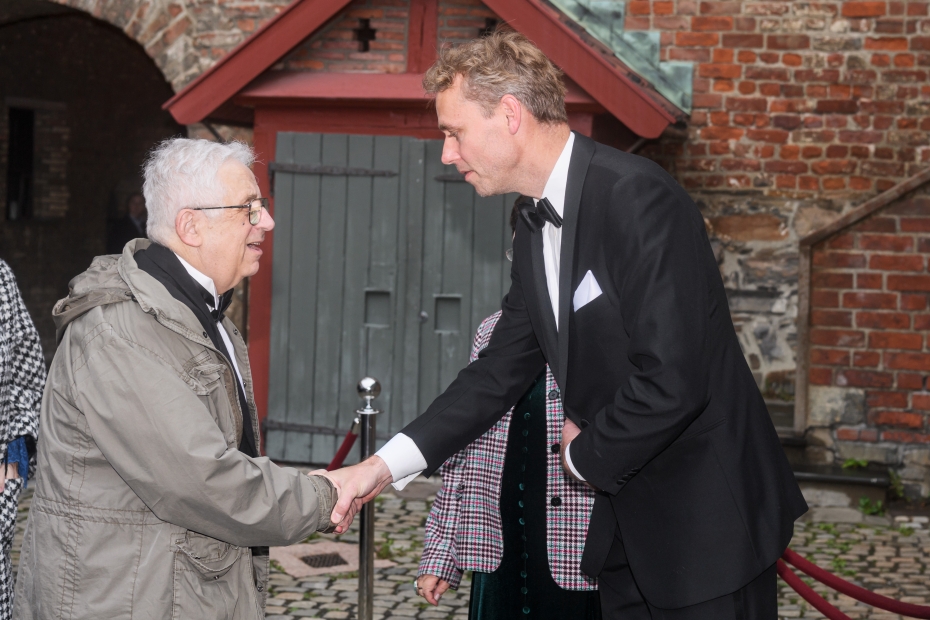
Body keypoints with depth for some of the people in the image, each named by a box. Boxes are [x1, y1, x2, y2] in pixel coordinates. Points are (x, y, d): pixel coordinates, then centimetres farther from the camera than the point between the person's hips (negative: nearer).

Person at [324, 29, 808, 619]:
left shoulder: (637, 197, -22)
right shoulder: (536, 223, 7)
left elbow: (671, 380, -28)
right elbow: (503, 369, 10)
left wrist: (586, 454, -10)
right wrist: (386, 464, 1)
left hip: (709, 517, -8)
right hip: (628, 515, 8)